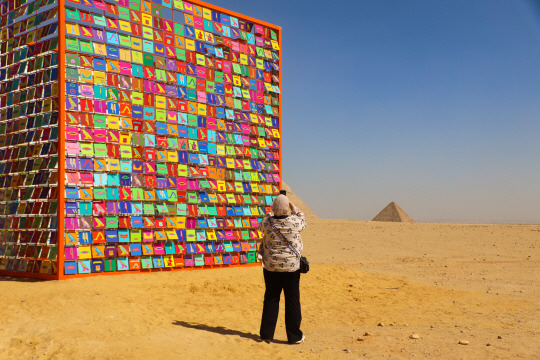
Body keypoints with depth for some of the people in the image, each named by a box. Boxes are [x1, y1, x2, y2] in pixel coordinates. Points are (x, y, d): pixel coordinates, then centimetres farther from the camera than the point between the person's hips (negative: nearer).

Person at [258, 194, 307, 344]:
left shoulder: (267, 222, -10)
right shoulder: (294, 222, -14)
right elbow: (302, 219, 10)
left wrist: (272, 212, 18)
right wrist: (293, 207, 16)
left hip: (270, 266, 2)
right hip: (291, 266, -2)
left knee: (271, 299, 12)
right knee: (292, 300, 8)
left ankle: (267, 334, 19)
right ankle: (294, 336, 17)